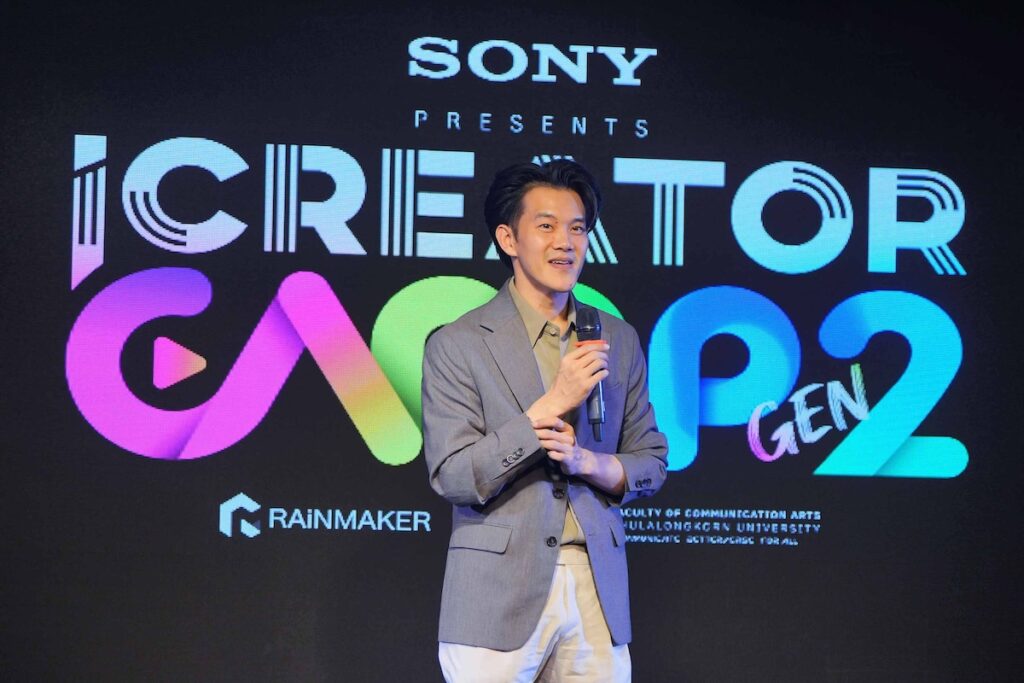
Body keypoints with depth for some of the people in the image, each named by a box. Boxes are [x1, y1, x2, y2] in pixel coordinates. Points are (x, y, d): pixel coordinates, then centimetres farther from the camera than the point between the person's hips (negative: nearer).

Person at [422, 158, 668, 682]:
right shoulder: (456, 345, -3)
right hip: (498, 598, -3)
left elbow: (650, 465, 13)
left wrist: (587, 461, -8)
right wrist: (551, 404, -16)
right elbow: (452, 476, -10)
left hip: (598, 593, 4)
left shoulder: (619, 341, 10)